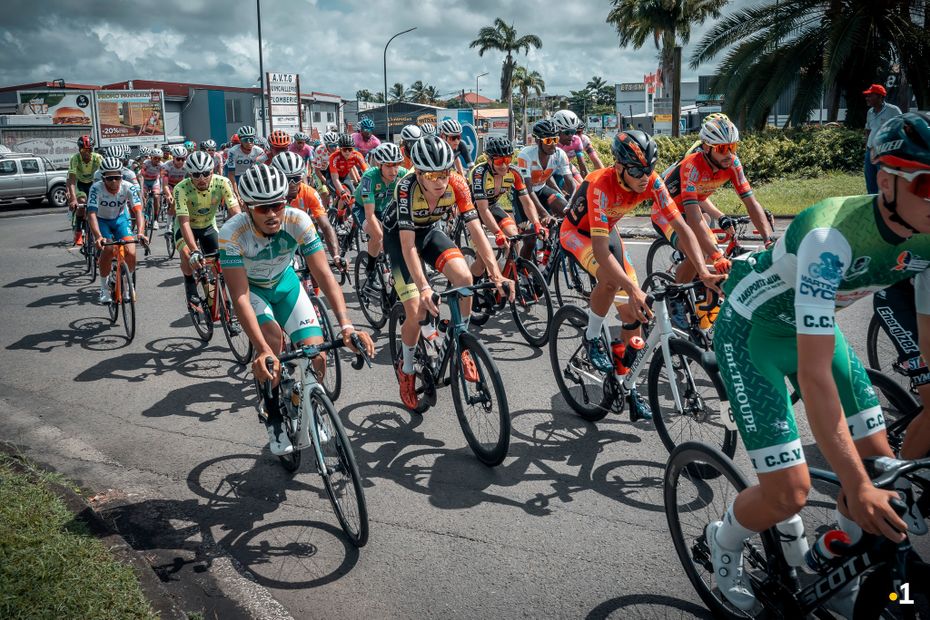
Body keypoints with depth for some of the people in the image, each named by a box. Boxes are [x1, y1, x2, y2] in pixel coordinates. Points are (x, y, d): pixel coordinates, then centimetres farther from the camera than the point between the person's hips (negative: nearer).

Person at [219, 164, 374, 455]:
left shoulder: (298, 221, -29)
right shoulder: (232, 233, -34)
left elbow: (324, 274, -31)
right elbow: (240, 297, -37)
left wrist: (346, 325, -43)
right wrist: (263, 350, -48)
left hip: (285, 283, 2)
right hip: (251, 289, -2)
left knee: (316, 354, -14)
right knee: (272, 339, -31)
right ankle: (273, 417, -7)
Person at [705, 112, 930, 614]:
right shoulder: (832, 237, -37)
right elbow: (815, 374, -38)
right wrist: (857, 487, -38)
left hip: (812, 323, 7)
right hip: (751, 332, -7)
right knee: (789, 492, -11)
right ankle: (724, 543, 23)